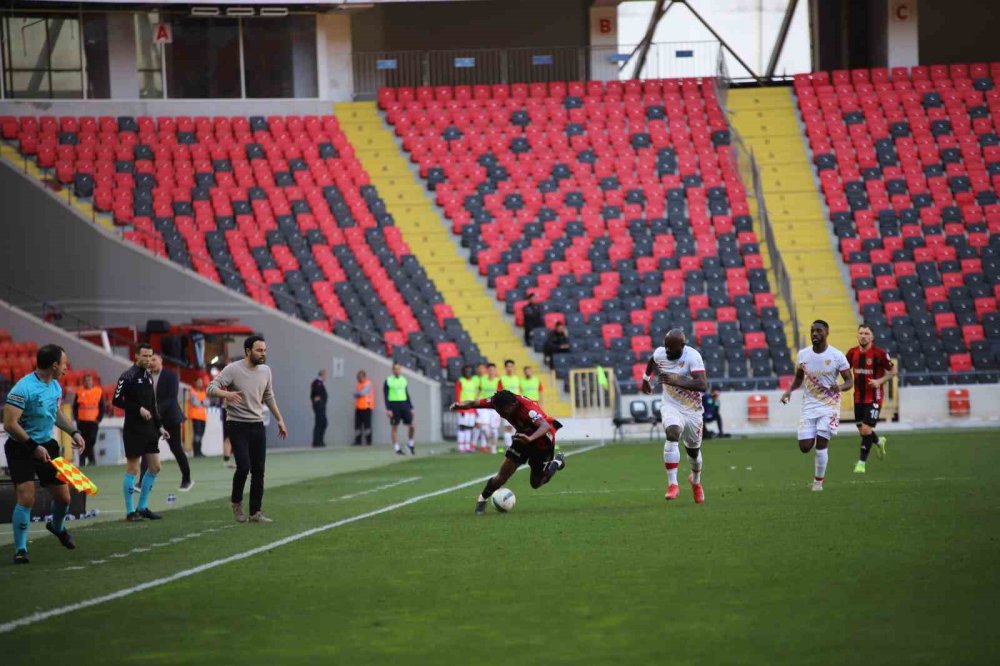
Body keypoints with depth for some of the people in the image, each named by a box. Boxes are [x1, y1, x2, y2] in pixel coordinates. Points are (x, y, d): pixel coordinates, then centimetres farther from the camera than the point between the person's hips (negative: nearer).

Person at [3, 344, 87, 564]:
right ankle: (20, 549, -4)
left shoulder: (55, 387, 4)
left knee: (63, 497, 9)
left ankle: (57, 527, 42)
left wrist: (73, 432, 10)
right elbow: (10, 424, -25)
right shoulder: (23, 389, -23)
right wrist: (34, 447, -25)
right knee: (26, 498, -17)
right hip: (21, 449, -7)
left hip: (46, 446, 7)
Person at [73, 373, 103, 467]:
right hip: (82, 422, 1)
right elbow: (75, 407, 6)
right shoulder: (79, 392, 3)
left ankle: (92, 460, 5)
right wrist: (76, 418, -3)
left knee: (92, 441, -3)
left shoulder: (98, 392, 2)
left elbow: (102, 407, 4)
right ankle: (82, 461, 9)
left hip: (93, 421, -1)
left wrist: (99, 419, -3)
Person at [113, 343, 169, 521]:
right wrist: (138, 409, -18)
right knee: (132, 469, -4)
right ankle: (131, 511, 2)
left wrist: (160, 426, 16)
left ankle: (142, 508, 17)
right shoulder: (128, 376, -10)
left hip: (149, 429, 8)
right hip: (133, 430, -8)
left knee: (154, 467, 8)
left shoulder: (149, 376, 14)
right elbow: (117, 400, -15)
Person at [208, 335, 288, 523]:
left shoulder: (265, 371, 7)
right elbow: (211, 388, -17)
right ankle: (236, 502, 11)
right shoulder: (233, 369, -12)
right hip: (238, 426, -6)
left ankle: (256, 513, 9)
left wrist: (279, 420, 21)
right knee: (244, 467, -14)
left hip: (257, 426, 6)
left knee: (258, 471, 3)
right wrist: (226, 394, -38)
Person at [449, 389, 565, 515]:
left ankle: (557, 461, 32)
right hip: (524, 436, 5)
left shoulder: (527, 408, -41)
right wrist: (460, 405, -42)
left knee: (536, 483, 7)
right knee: (504, 474, -6)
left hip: (542, 439, -5)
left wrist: (530, 438, -74)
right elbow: (474, 403, -18)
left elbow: (545, 426, -55)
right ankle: (482, 499, 16)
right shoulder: (498, 402, -23)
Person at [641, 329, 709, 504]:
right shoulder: (660, 354, -10)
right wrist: (646, 379, 31)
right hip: (671, 407, 1)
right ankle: (672, 484, -32)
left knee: (693, 450, 17)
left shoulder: (692, 357, -24)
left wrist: (677, 381, -46)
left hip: (692, 410, -1)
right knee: (672, 434, -30)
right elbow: (652, 361, 17)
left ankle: (696, 480, 50)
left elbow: (703, 385, -36)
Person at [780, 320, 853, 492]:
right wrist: (789, 390, -6)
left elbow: (850, 381, -5)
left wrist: (840, 387, -27)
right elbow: (798, 378, 14)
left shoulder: (837, 356, -9)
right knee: (805, 447, -3)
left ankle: (818, 481, 5)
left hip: (829, 405, -3)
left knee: (821, 444, -12)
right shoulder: (803, 355, 0)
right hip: (809, 405, 3)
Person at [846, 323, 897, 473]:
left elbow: (893, 371, -4)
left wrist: (880, 381, -18)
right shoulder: (852, 353, 1)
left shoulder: (879, 353, -13)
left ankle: (861, 462, -1)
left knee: (866, 429, -12)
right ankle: (879, 442, 45)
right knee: (862, 431, 12)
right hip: (859, 397, 5)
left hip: (874, 398, -5)